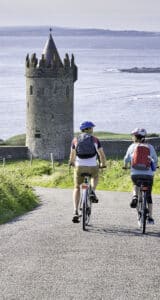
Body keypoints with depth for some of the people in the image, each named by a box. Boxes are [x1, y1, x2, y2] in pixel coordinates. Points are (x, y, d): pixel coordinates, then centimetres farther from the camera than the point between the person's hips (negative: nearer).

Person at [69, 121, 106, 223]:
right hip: (92, 167, -1)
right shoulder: (95, 140, 6)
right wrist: (103, 164, 29)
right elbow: (102, 154, 10)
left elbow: (72, 155, 19)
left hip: (79, 167, 1)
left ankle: (76, 211, 3)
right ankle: (93, 192, 9)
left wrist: (72, 163, 40)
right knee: (95, 176, 37)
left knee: (77, 188, 19)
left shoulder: (76, 140, 9)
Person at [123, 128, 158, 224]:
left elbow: (126, 159, 11)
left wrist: (125, 166, 33)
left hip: (135, 174, 0)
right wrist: (154, 168, 29)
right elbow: (155, 160, 8)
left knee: (136, 186, 34)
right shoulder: (150, 147, 5)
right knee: (149, 196, 14)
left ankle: (135, 196, 3)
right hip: (148, 174, 0)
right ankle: (150, 217, 11)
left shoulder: (132, 146, 4)